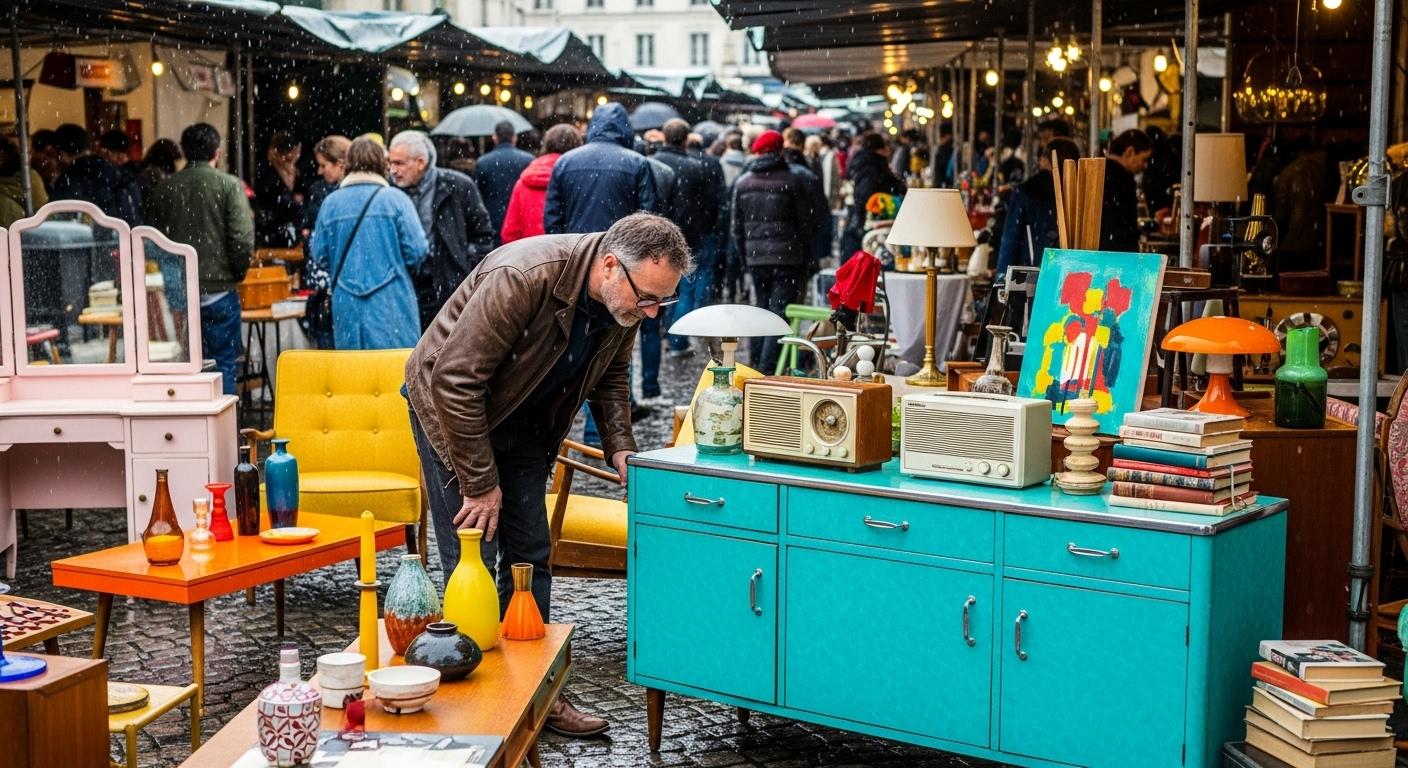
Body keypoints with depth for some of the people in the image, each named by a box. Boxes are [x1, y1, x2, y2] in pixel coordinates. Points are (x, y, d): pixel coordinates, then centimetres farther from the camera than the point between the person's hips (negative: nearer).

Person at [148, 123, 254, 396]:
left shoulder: (164, 188, 4)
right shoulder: (229, 185, -7)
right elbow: (243, 240, -13)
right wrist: (237, 273, 4)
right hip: (218, 291, -3)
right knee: (221, 366, 2)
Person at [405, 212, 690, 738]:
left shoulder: (625, 302, -13)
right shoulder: (522, 278, -37)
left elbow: (610, 377, 9)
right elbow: (455, 381, -32)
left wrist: (620, 448, -8)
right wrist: (481, 484, -26)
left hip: (523, 425, 7)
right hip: (453, 412, -7)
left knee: (530, 559, 8)